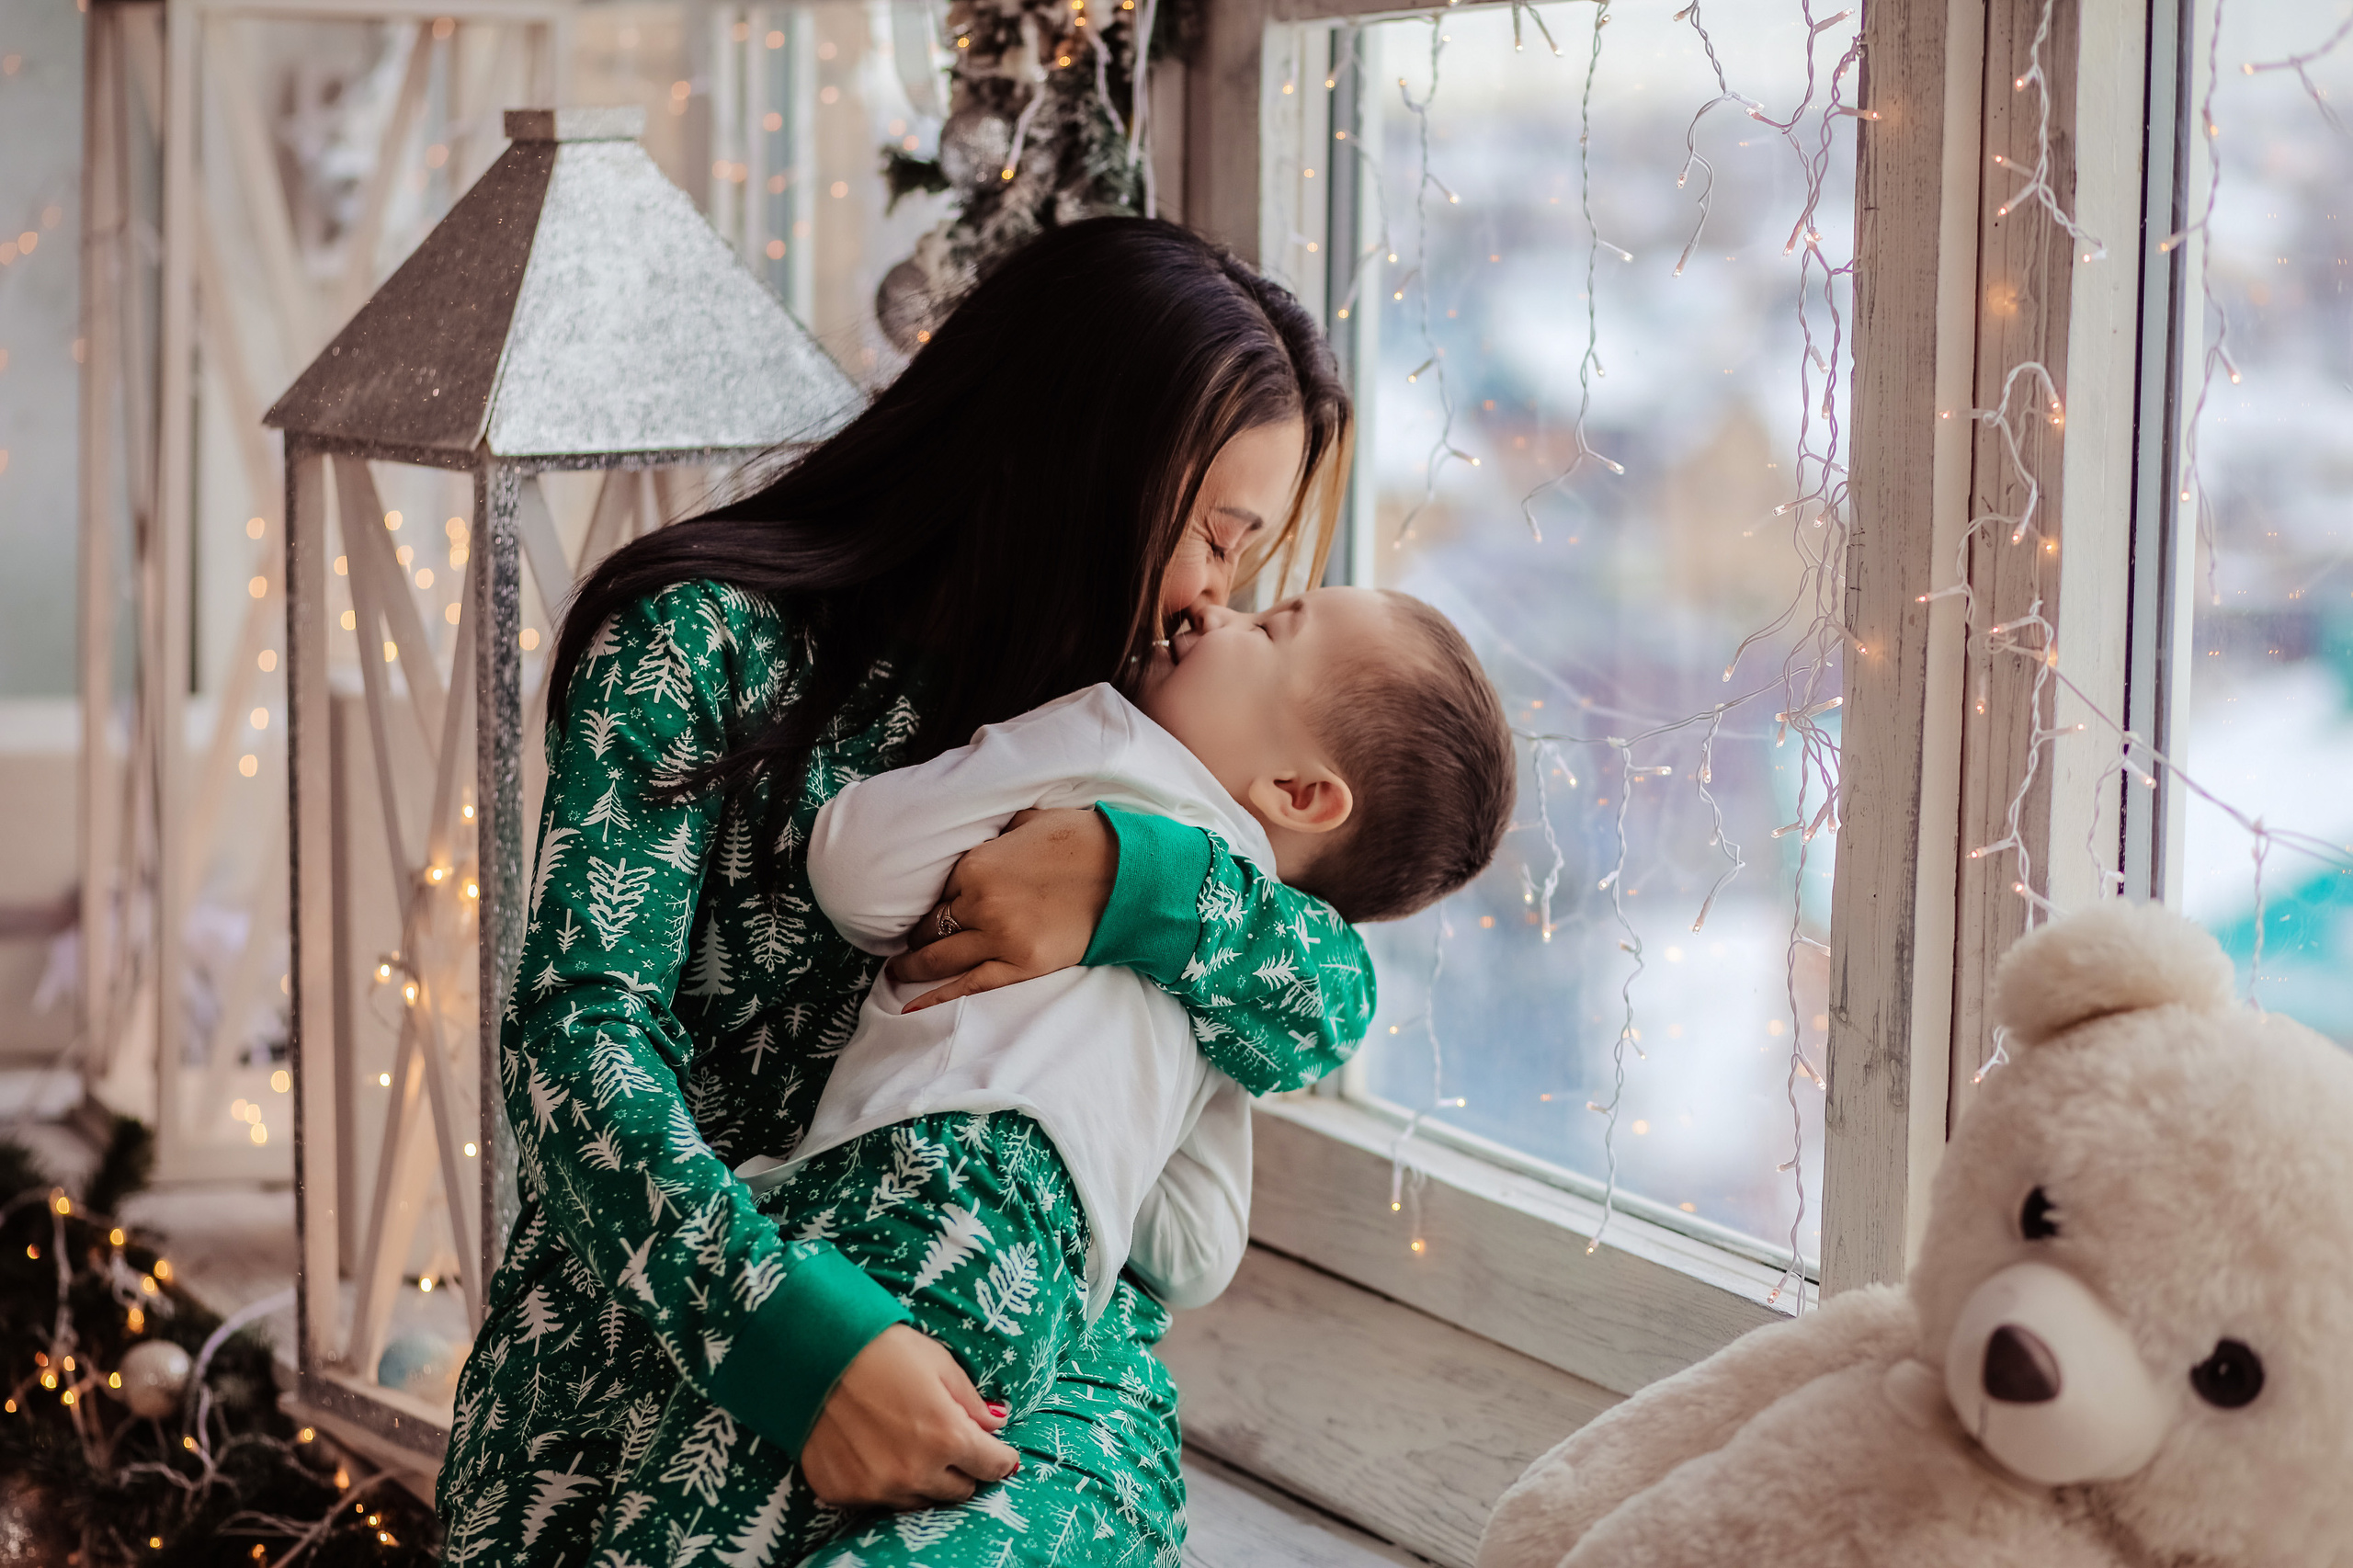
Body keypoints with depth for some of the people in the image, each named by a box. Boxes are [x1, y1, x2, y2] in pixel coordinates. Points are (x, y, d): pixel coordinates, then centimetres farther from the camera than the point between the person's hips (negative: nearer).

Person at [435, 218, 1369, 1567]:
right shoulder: (710, 642, -5)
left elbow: (1333, 1011, 2)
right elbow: (580, 1023, -16)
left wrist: (1132, 882, -20)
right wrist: (793, 1334, -31)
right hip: (673, 1334, -3)